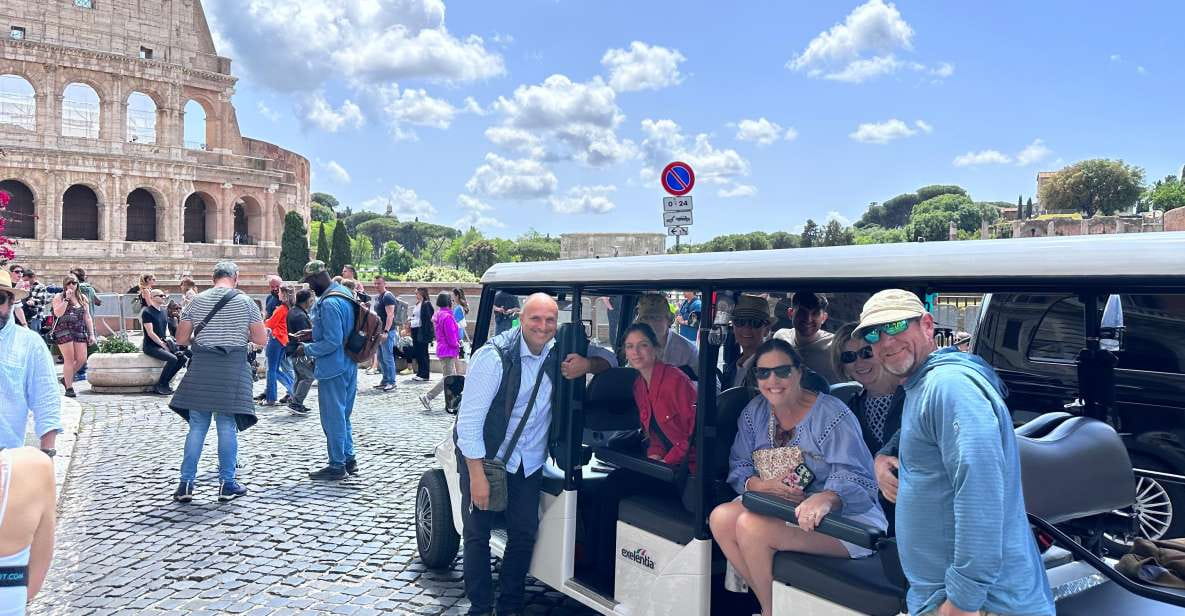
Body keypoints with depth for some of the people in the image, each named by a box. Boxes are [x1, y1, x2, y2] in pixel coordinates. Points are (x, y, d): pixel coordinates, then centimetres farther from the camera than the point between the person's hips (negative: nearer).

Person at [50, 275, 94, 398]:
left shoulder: (82, 298, 14)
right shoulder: (59, 297, 2)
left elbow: (87, 317, 15)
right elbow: (58, 313, -13)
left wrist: (91, 334, 9)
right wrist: (66, 299, -15)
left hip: (79, 331, 4)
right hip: (63, 331, -4)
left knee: (82, 359, -2)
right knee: (69, 359, -6)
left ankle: (66, 378, 23)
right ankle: (69, 388, 1)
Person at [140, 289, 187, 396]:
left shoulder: (163, 311, 15)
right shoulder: (147, 312, -9)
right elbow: (150, 333, -15)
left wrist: (168, 339, 2)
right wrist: (163, 344, -15)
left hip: (162, 344, 8)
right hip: (151, 346, -8)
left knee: (182, 358, -11)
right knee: (172, 358, -28)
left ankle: (164, 383, -2)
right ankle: (159, 386, -14)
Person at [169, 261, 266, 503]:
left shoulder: (197, 301, 5)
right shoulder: (245, 301, -2)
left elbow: (181, 338, 7)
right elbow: (261, 339, -1)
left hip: (201, 367, 2)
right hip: (233, 368, -2)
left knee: (197, 427, 8)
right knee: (227, 427, 4)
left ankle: (186, 483, 9)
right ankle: (227, 484, 9)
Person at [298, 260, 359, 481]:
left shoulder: (329, 303, -22)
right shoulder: (345, 293, 9)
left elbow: (332, 342, -25)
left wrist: (306, 350, -12)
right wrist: (312, 334, 12)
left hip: (333, 368, -10)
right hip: (348, 366, 10)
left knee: (332, 417, 2)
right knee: (343, 415, 19)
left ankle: (337, 466, 11)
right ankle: (349, 459, 26)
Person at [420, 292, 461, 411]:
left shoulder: (437, 315, 11)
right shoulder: (447, 317, -21)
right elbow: (451, 338, -21)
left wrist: (456, 342, 11)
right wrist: (457, 345, 0)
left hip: (442, 348, 10)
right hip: (448, 350, -10)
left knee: (452, 376, 16)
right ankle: (427, 397, -8)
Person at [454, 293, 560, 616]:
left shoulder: (557, 354, -5)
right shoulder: (494, 356, -23)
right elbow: (468, 419, -21)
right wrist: (477, 475, -21)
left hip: (529, 462, 5)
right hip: (483, 458, -4)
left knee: (524, 534, 9)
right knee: (478, 535, 6)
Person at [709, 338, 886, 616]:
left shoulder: (832, 414, -13)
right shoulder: (754, 412, 6)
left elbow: (854, 478, -22)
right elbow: (738, 467, 4)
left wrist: (825, 498, -44)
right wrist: (761, 485, -19)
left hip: (843, 518, -6)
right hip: (779, 507, 7)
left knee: (751, 526, -26)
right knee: (721, 517, -17)